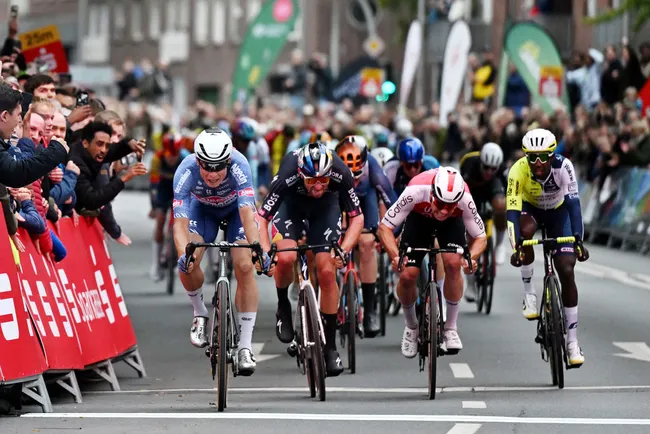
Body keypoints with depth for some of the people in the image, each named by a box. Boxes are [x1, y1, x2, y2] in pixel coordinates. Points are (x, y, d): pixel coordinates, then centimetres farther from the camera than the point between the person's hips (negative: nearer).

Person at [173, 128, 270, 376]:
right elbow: (180, 221, -41)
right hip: (202, 208, 1)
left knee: (245, 267, -18)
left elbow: (247, 212, -46)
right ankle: (200, 314, 10)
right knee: (187, 263, -22)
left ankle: (245, 346, -11)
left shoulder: (239, 165, -39)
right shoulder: (186, 171, -36)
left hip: (235, 208, -1)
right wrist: (183, 253, -59)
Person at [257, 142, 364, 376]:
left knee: (327, 272, -10)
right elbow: (261, 218, -32)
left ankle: (330, 346, 2)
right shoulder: (287, 177, -39)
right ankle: (283, 307, 4)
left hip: (326, 205, 1)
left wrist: (344, 249, -38)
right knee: (286, 258, -27)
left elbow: (357, 218, -23)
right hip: (292, 202, -1)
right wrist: (266, 252, -46)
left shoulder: (340, 174, -36)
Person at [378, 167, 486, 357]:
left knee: (453, 263, -26)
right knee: (407, 275, -15)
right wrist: (396, 257, -47)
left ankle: (451, 328, -8)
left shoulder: (465, 199, -37)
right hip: (419, 216, 0)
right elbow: (384, 227, -31)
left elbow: (480, 237, -22)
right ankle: (411, 326, 15)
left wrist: (471, 257, -44)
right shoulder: (415, 191, -41)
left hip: (452, 221, 0)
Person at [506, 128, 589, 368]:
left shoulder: (563, 166, -32)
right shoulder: (518, 170, -32)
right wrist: (515, 247, -48)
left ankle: (572, 341, -4)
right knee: (526, 230, -37)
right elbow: (512, 210, -37)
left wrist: (579, 241, -46)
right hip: (530, 209, 0)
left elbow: (573, 203, -36)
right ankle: (529, 294, -19)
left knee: (567, 272, -10)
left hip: (557, 212, 0)